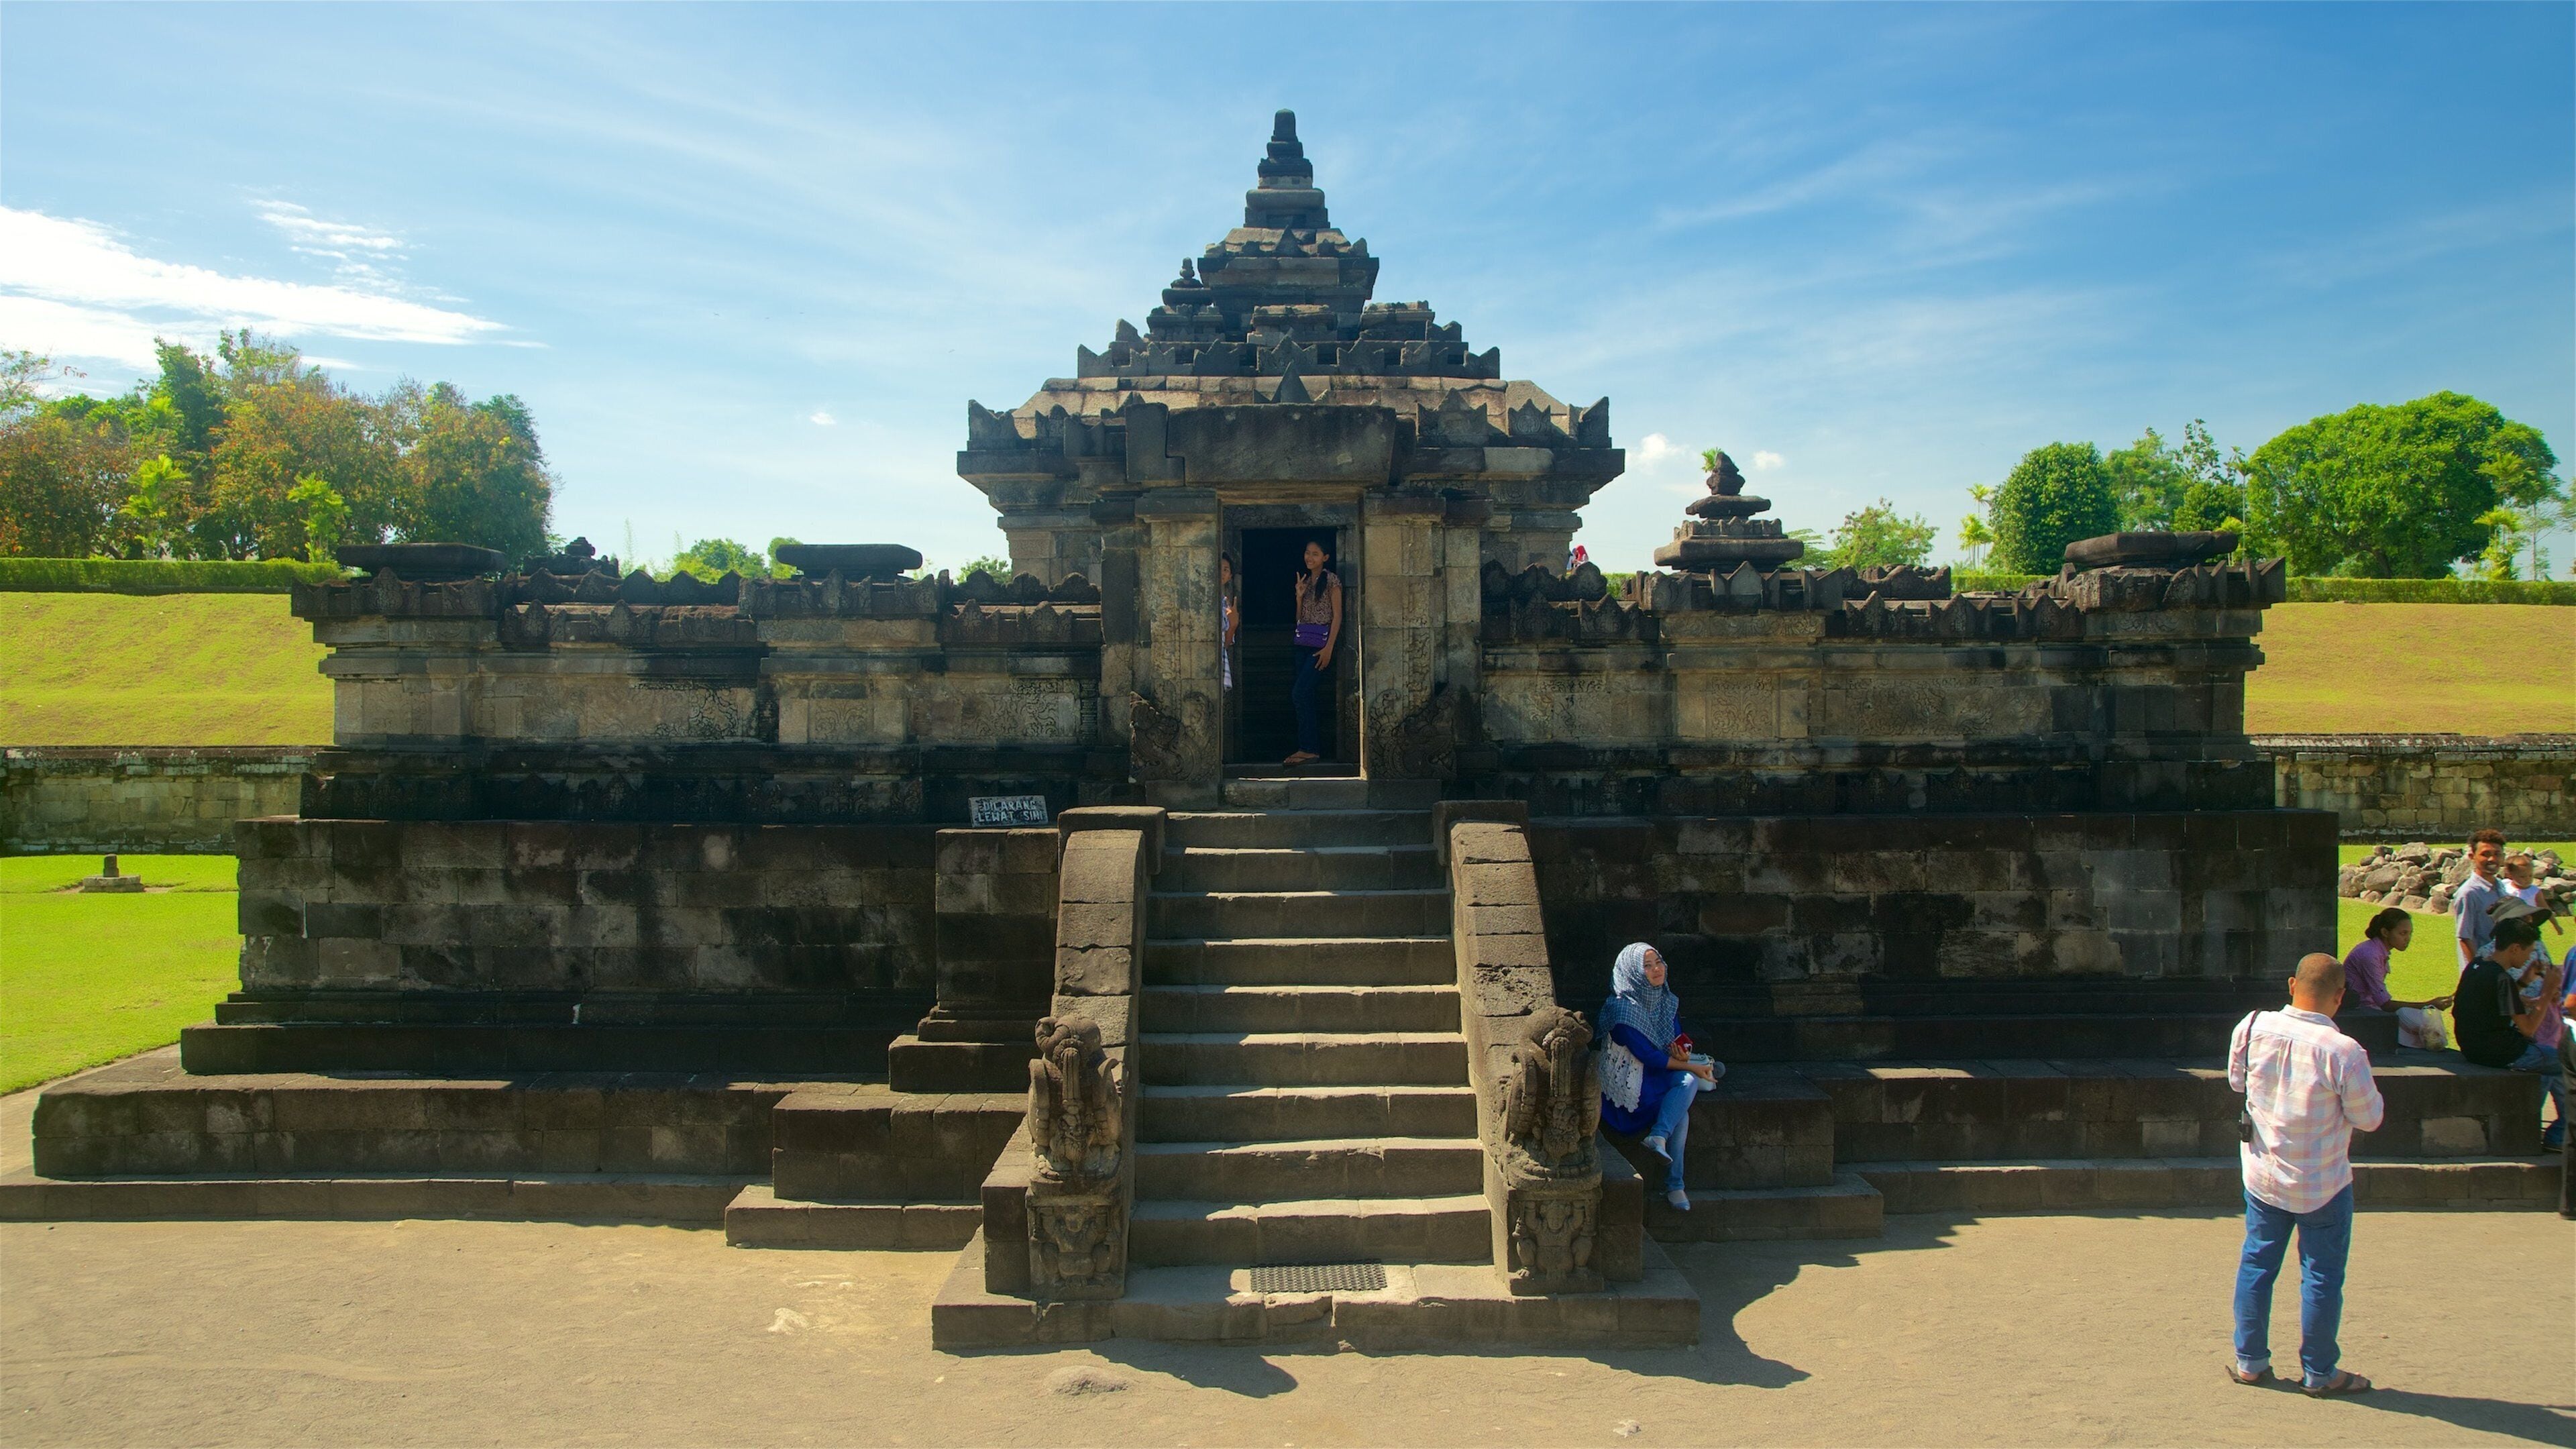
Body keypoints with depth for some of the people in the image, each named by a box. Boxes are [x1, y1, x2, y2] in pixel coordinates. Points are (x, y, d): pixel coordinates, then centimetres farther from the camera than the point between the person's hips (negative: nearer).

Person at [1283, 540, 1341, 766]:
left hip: (1322, 641, -7)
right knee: (1310, 696, 6)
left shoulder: (1331, 580, -5)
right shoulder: (1305, 580, 16)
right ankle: (1314, 748, 9)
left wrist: (1329, 648, -16)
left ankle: (1308, 749, -15)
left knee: (1300, 693, -16)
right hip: (1303, 643, 7)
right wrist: (1299, 596, -1)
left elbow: (1337, 615, -9)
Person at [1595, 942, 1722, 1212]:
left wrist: (1683, 1052, -16)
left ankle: (1659, 1136, -27)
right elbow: (1646, 1055, -20)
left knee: (1690, 1080, -25)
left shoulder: (1667, 1001, 5)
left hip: (1663, 1070, 7)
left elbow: (1678, 1039, 9)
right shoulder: (1622, 1008, -18)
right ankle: (1674, 1185, -23)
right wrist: (1690, 1066, -18)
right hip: (1630, 1079, -7)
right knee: (1684, 1100, -26)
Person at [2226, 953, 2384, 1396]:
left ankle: (2250, 1361, 24)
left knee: (2256, 1264, 16)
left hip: (2261, 1175, 4)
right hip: (2322, 1185, -4)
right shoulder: (2343, 1052, -24)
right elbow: (2369, 1118, -11)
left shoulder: (2252, 1027, -11)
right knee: (2321, 1276, 10)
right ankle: (2319, 1372, 22)